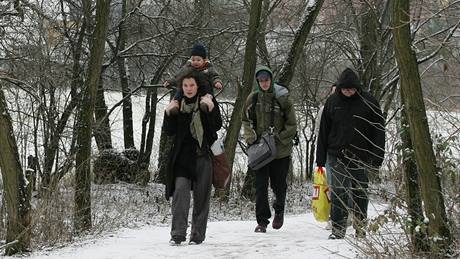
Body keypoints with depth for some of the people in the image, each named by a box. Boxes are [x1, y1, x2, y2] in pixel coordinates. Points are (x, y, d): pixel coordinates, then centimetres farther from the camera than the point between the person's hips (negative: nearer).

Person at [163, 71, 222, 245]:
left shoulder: (208, 101, 2)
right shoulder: (177, 104, 8)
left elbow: (217, 126, -7)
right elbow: (170, 131, 6)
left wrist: (211, 108, -20)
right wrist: (168, 113, -9)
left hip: (203, 155, -1)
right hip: (182, 156, 1)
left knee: (201, 195, 3)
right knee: (180, 191, -13)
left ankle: (198, 235, 11)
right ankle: (178, 234, -14)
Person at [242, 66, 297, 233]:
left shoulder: (282, 98, -6)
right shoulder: (253, 98, 2)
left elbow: (292, 125, -1)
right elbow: (246, 121, 14)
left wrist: (279, 138, -11)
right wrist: (250, 137, -1)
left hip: (281, 149, -2)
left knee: (278, 184, 9)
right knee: (261, 185, -3)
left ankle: (279, 210, 37)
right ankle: (262, 221, 1)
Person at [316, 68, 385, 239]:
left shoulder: (368, 102, -1)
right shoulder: (332, 102, 3)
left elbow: (378, 131, 2)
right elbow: (323, 131, 8)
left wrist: (377, 157, -5)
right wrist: (321, 158, 5)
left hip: (361, 157, 0)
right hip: (337, 157, 0)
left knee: (360, 193, 8)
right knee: (338, 193, -5)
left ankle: (360, 227, 19)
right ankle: (338, 229, -2)